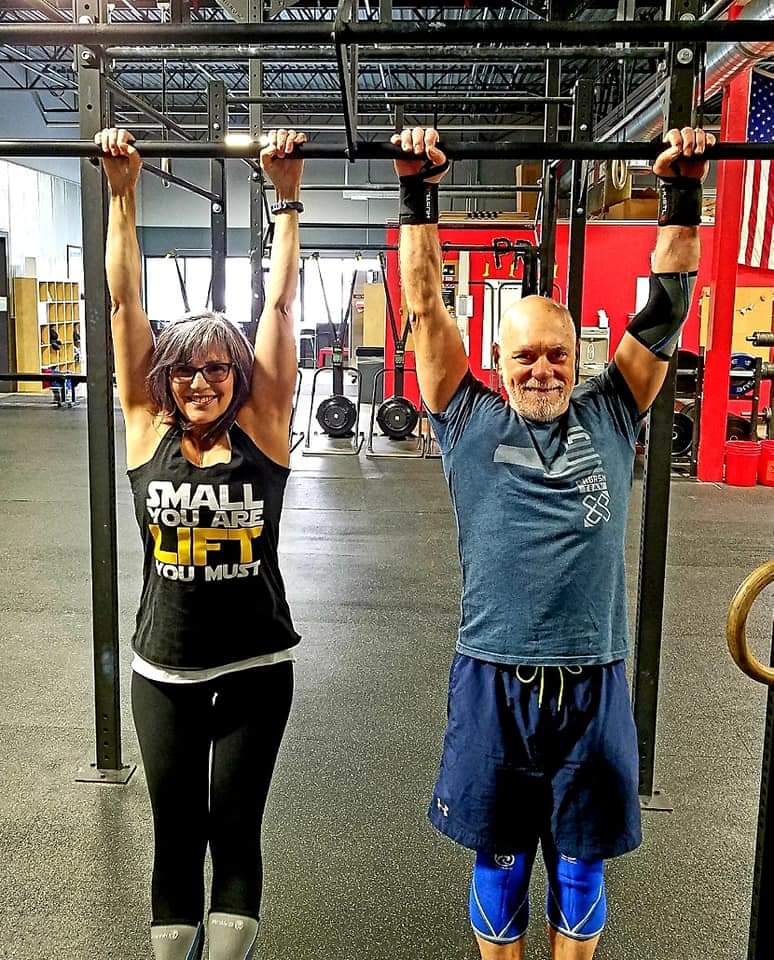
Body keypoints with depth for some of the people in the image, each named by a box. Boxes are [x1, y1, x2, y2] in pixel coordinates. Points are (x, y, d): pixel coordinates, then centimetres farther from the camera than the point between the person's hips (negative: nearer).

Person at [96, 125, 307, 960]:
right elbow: (124, 302, -6)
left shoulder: (262, 429, -7)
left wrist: (287, 198, -10)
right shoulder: (148, 431, -5)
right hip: (164, 670, 1)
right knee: (175, 831, 15)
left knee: (235, 828, 12)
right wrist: (122, 195, -7)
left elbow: (280, 305, -9)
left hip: (256, 667, -1)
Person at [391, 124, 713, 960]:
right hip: (493, 681, -1)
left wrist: (683, 194, 5)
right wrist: (417, 195, 0)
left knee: (580, 866, 18)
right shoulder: (471, 421, 2)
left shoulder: (609, 417, 6)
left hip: (593, 684, 2)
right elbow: (425, 305, 1)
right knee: (499, 862, 16)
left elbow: (665, 309, 7)